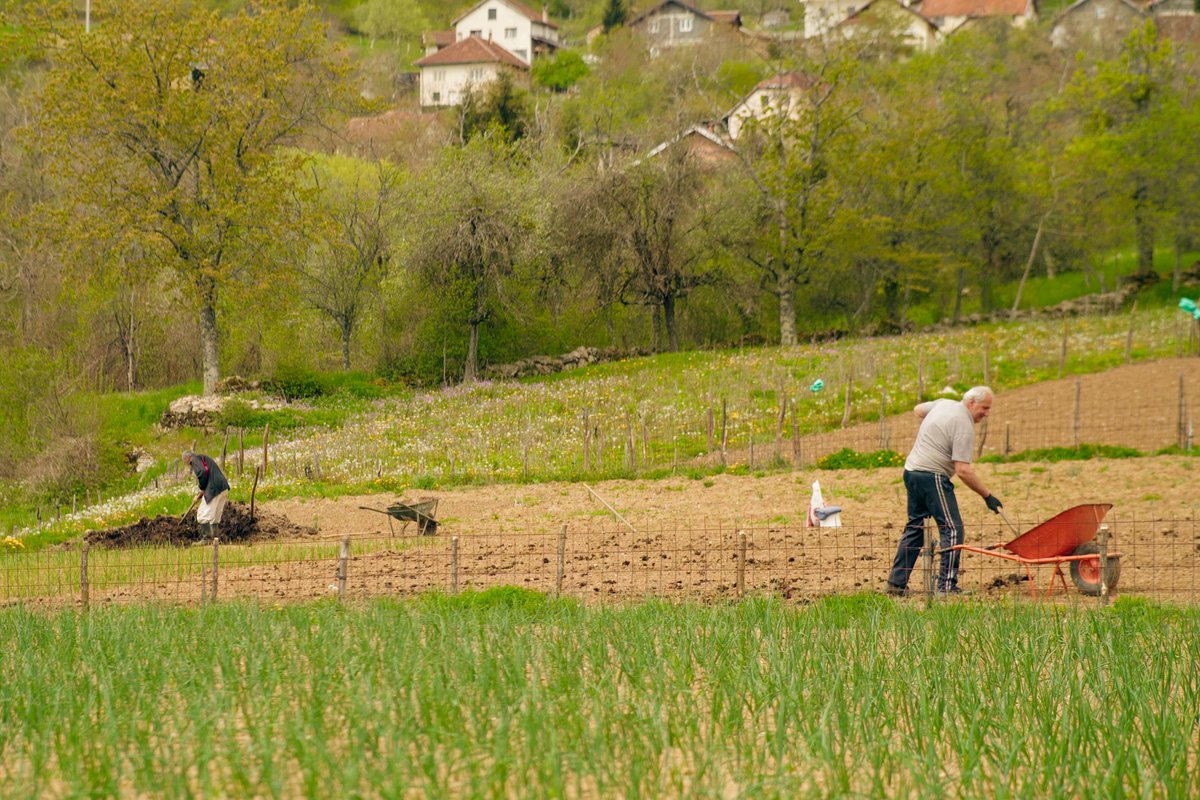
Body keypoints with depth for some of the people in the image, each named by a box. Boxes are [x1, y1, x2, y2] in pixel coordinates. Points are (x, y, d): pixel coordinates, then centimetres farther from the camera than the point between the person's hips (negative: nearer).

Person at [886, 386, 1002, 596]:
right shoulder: (964, 427, -14)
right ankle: (947, 586, -14)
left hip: (911, 470, 10)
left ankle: (896, 583, 17)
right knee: (952, 529, -8)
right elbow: (963, 471, -19)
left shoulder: (943, 404, 12)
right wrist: (987, 496, -13)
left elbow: (918, 410, 34)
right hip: (933, 476, -10)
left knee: (914, 528, 17)